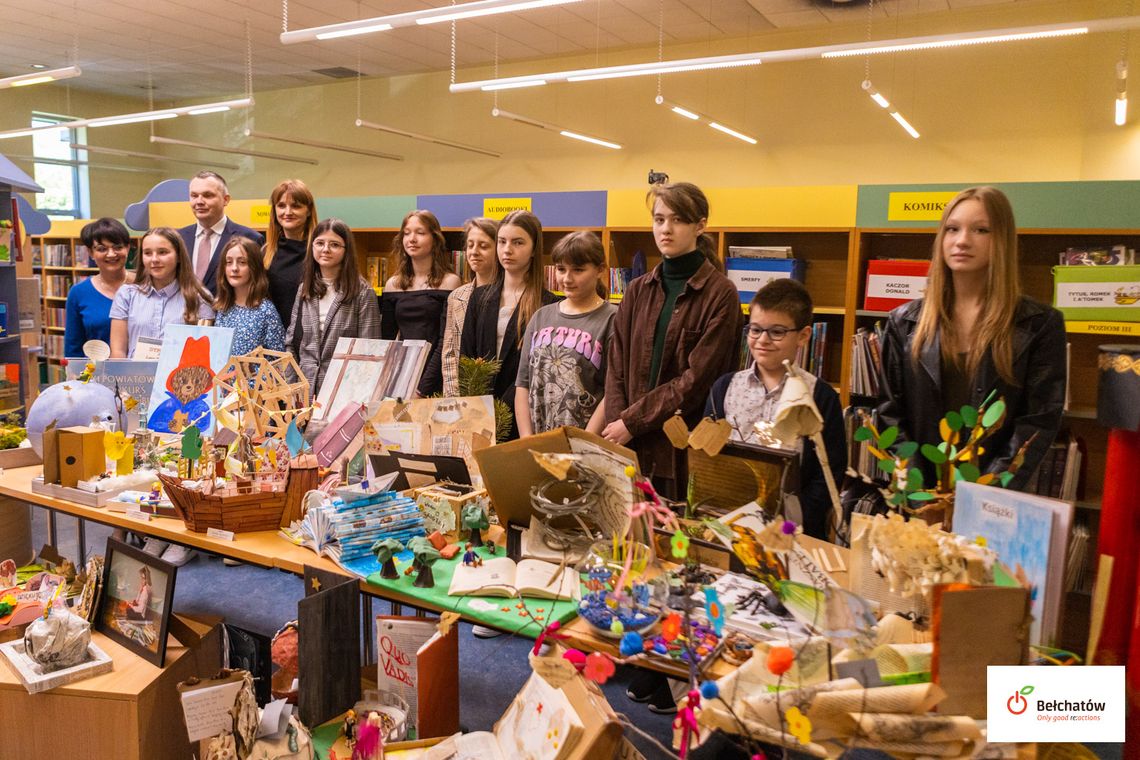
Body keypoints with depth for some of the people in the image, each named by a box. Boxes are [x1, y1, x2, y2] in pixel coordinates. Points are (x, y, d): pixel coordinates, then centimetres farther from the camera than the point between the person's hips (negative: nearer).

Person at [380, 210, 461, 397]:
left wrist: (422, 388, -16)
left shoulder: (449, 282, -4)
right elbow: (386, 339, 11)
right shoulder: (393, 284, 9)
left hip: (435, 385, -4)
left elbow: (446, 342, -10)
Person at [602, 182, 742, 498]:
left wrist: (632, 422, -12)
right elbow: (617, 368, 5)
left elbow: (697, 378, -12)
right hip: (632, 445, 4)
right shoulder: (638, 291, 9)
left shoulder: (720, 294, -7)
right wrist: (616, 428, -9)